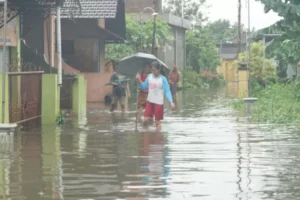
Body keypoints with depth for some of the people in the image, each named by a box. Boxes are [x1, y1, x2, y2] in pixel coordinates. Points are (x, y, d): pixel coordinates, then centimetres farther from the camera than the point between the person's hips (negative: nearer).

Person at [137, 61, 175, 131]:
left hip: (158, 103, -4)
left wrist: (171, 101, -23)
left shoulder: (163, 79, -11)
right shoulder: (149, 76, 3)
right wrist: (139, 80, -7)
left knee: (157, 121, 2)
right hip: (149, 101, 4)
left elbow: (167, 91, -12)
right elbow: (144, 86, 12)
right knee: (146, 120, -3)